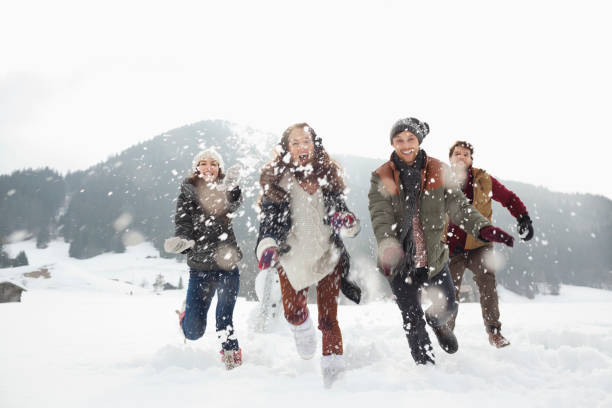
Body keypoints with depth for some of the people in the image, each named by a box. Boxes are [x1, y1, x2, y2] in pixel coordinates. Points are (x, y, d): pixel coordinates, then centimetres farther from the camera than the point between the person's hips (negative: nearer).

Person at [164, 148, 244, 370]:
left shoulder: (226, 190, 1)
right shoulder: (188, 192, 0)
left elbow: (234, 204, -22)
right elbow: (183, 223, -9)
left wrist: (230, 188, -45)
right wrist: (182, 240, -33)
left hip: (227, 264, 0)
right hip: (199, 268, 1)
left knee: (224, 321, -8)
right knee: (194, 331, 3)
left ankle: (232, 356, 18)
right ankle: (188, 310, 37)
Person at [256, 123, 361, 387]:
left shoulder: (328, 176, -3)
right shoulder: (276, 180, -7)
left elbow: (342, 211, 0)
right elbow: (269, 219, -12)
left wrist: (347, 221, -25)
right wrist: (267, 246, -32)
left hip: (328, 256, 0)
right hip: (292, 258, 0)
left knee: (328, 319, 1)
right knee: (293, 312, 12)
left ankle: (333, 373, 16)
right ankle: (304, 332, 48)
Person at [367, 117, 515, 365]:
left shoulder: (438, 171, -1)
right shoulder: (381, 178, -7)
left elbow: (457, 204, -9)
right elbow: (380, 216, -18)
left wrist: (482, 227, -27)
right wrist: (388, 248, -37)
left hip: (434, 258, 2)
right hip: (400, 262, -2)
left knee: (448, 306, 14)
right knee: (412, 321, 8)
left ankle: (436, 322, 51)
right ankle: (426, 365, 30)